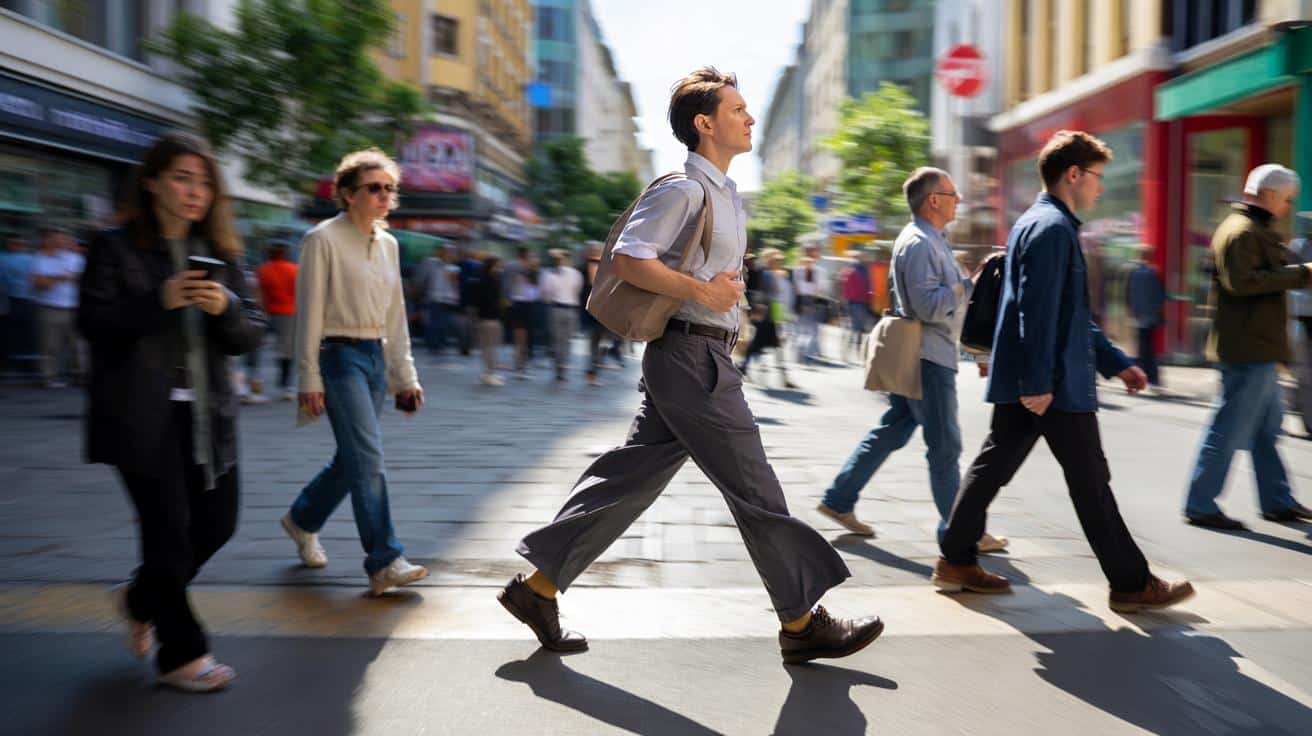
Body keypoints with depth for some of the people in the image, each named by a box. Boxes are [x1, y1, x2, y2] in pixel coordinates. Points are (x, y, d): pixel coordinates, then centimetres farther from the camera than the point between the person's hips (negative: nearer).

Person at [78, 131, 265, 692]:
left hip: (206, 412, 5)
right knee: (168, 528, -2)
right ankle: (180, 654, 14)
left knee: (217, 523, 9)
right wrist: (160, 301, -21)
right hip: (140, 413, -5)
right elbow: (92, 322, -9)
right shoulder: (115, 248, -1)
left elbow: (250, 335, 7)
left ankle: (141, 598, 37)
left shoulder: (220, 253, 11)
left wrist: (227, 307, -15)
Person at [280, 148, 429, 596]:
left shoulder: (388, 244, 13)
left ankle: (302, 519, 37)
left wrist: (406, 376, 14)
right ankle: (385, 562, -9)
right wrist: (309, 379, -12)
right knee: (368, 458, -13)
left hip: (376, 357, 7)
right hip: (340, 356, -7)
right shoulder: (324, 239, -6)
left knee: (353, 458, 13)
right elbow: (309, 312, -8)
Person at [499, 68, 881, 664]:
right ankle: (801, 623, 12)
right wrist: (703, 292, -19)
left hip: (702, 358, 10)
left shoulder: (726, 195, 20)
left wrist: (726, 287, 12)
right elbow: (628, 258, -21)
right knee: (754, 489, -2)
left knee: (631, 476, 10)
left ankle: (539, 586, 18)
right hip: (690, 357, -10)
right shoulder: (684, 190, -11)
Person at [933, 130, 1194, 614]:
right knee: (1091, 482, 0)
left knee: (993, 468, 11)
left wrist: (1115, 362, 22)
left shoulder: (1039, 224, 19)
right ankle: (1130, 584, 11)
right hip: (1056, 385, -10)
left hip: (1020, 382, 10)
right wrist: (1038, 382, -25)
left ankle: (956, 560, 16)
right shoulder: (1052, 228, -14)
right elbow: (1038, 312, -22)